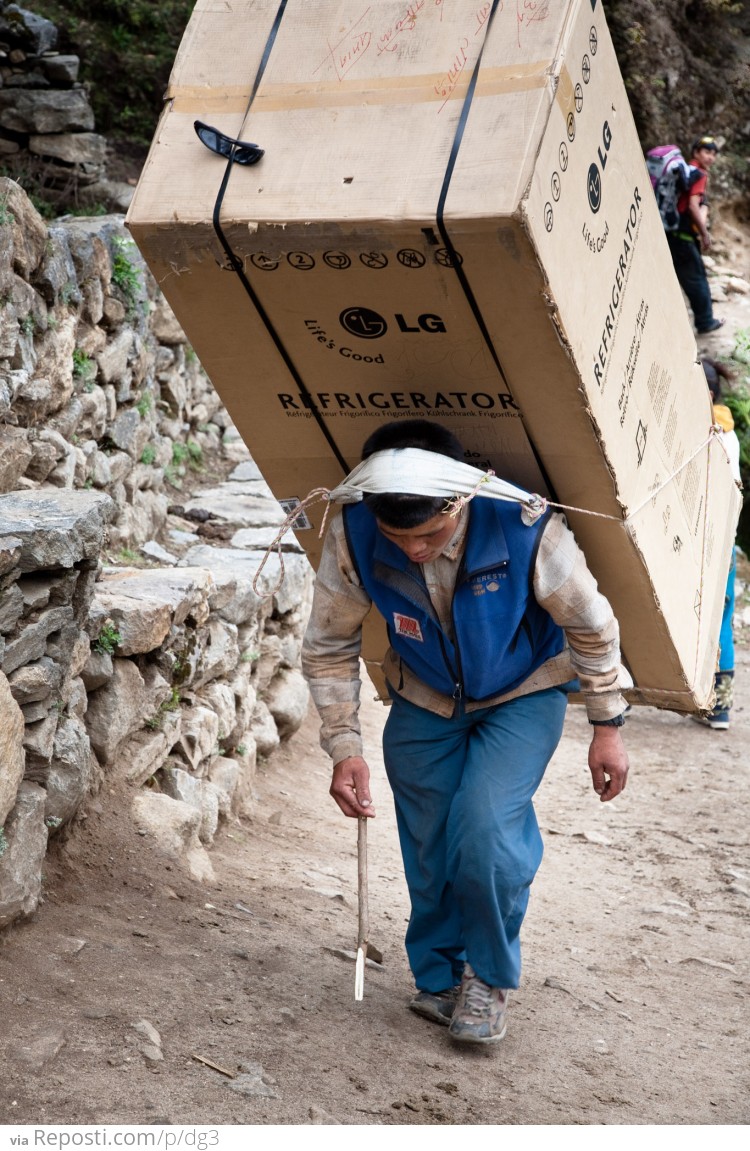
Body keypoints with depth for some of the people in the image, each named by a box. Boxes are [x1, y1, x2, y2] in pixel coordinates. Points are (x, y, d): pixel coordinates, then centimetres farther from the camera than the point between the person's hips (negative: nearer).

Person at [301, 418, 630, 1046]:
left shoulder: (523, 526, -34)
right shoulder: (353, 536, -28)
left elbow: (591, 624, -15)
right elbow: (327, 647, -10)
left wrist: (607, 727, -7)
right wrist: (345, 748, -14)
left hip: (523, 696, -2)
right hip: (424, 704, 3)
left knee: (485, 832, -20)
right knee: (429, 852, 7)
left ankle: (490, 975, 7)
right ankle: (439, 981, 33)